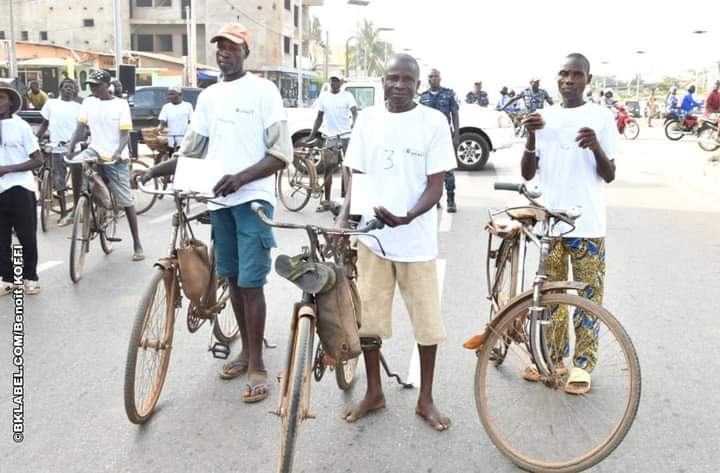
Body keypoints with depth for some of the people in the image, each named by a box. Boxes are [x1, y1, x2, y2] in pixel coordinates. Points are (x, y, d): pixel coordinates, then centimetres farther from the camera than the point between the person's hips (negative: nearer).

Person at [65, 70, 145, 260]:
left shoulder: (121, 104, -6)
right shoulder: (88, 103, 4)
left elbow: (125, 133, -12)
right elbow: (81, 128, 2)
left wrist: (118, 152, -29)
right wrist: (71, 145, -15)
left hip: (116, 159, -3)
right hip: (95, 151, 3)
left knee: (126, 202, 0)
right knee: (75, 163, -31)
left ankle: (137, 246, 8)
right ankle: (77, 210, -13)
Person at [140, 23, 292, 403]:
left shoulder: (263, 90, -5)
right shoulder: (208, 96, 12)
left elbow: (281, 154, -11)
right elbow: (191, 150, 15)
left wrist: (241, 177, -24)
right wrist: (156, 169, -2)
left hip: (253, 199, -6)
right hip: (219, 200, 6)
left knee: (250, 282, -6)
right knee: (232, 278, 12)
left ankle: (257, 363, 6)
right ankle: (246, 350, 28)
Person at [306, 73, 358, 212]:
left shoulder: (347, 96, -2)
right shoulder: (323, 96, 9)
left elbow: (354, 111, -17)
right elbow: (319, 117, 14)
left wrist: (354, 123, -38)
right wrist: (311, 135, 9)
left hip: (346, 137, -3)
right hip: (331, 137, 4)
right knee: (327, 169, 5)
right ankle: (327, 201, 12)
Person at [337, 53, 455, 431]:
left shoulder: (433, 122, -5)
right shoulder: (368, 119, 4)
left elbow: (435, 186, -8)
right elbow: (357, 176, 8)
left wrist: (407, 217, -25)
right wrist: (343, 218, -7)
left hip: (416, 239, -2)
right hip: (371, 235, 3)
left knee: (426, 319, 6)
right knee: (368, 315, 10)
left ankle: (425, 399, 25)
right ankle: (374, 392, 30)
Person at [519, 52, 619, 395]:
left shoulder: (601, 117, -1)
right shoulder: (544, 118, 6)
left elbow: (609, 176, -2)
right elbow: (527, 174, 1)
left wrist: (596, 147, -21)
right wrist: (531, 137, -15)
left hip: (587, 225, -3)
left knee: (588, 296, 4)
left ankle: (582, 364, 18)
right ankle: (551, 356, 27)